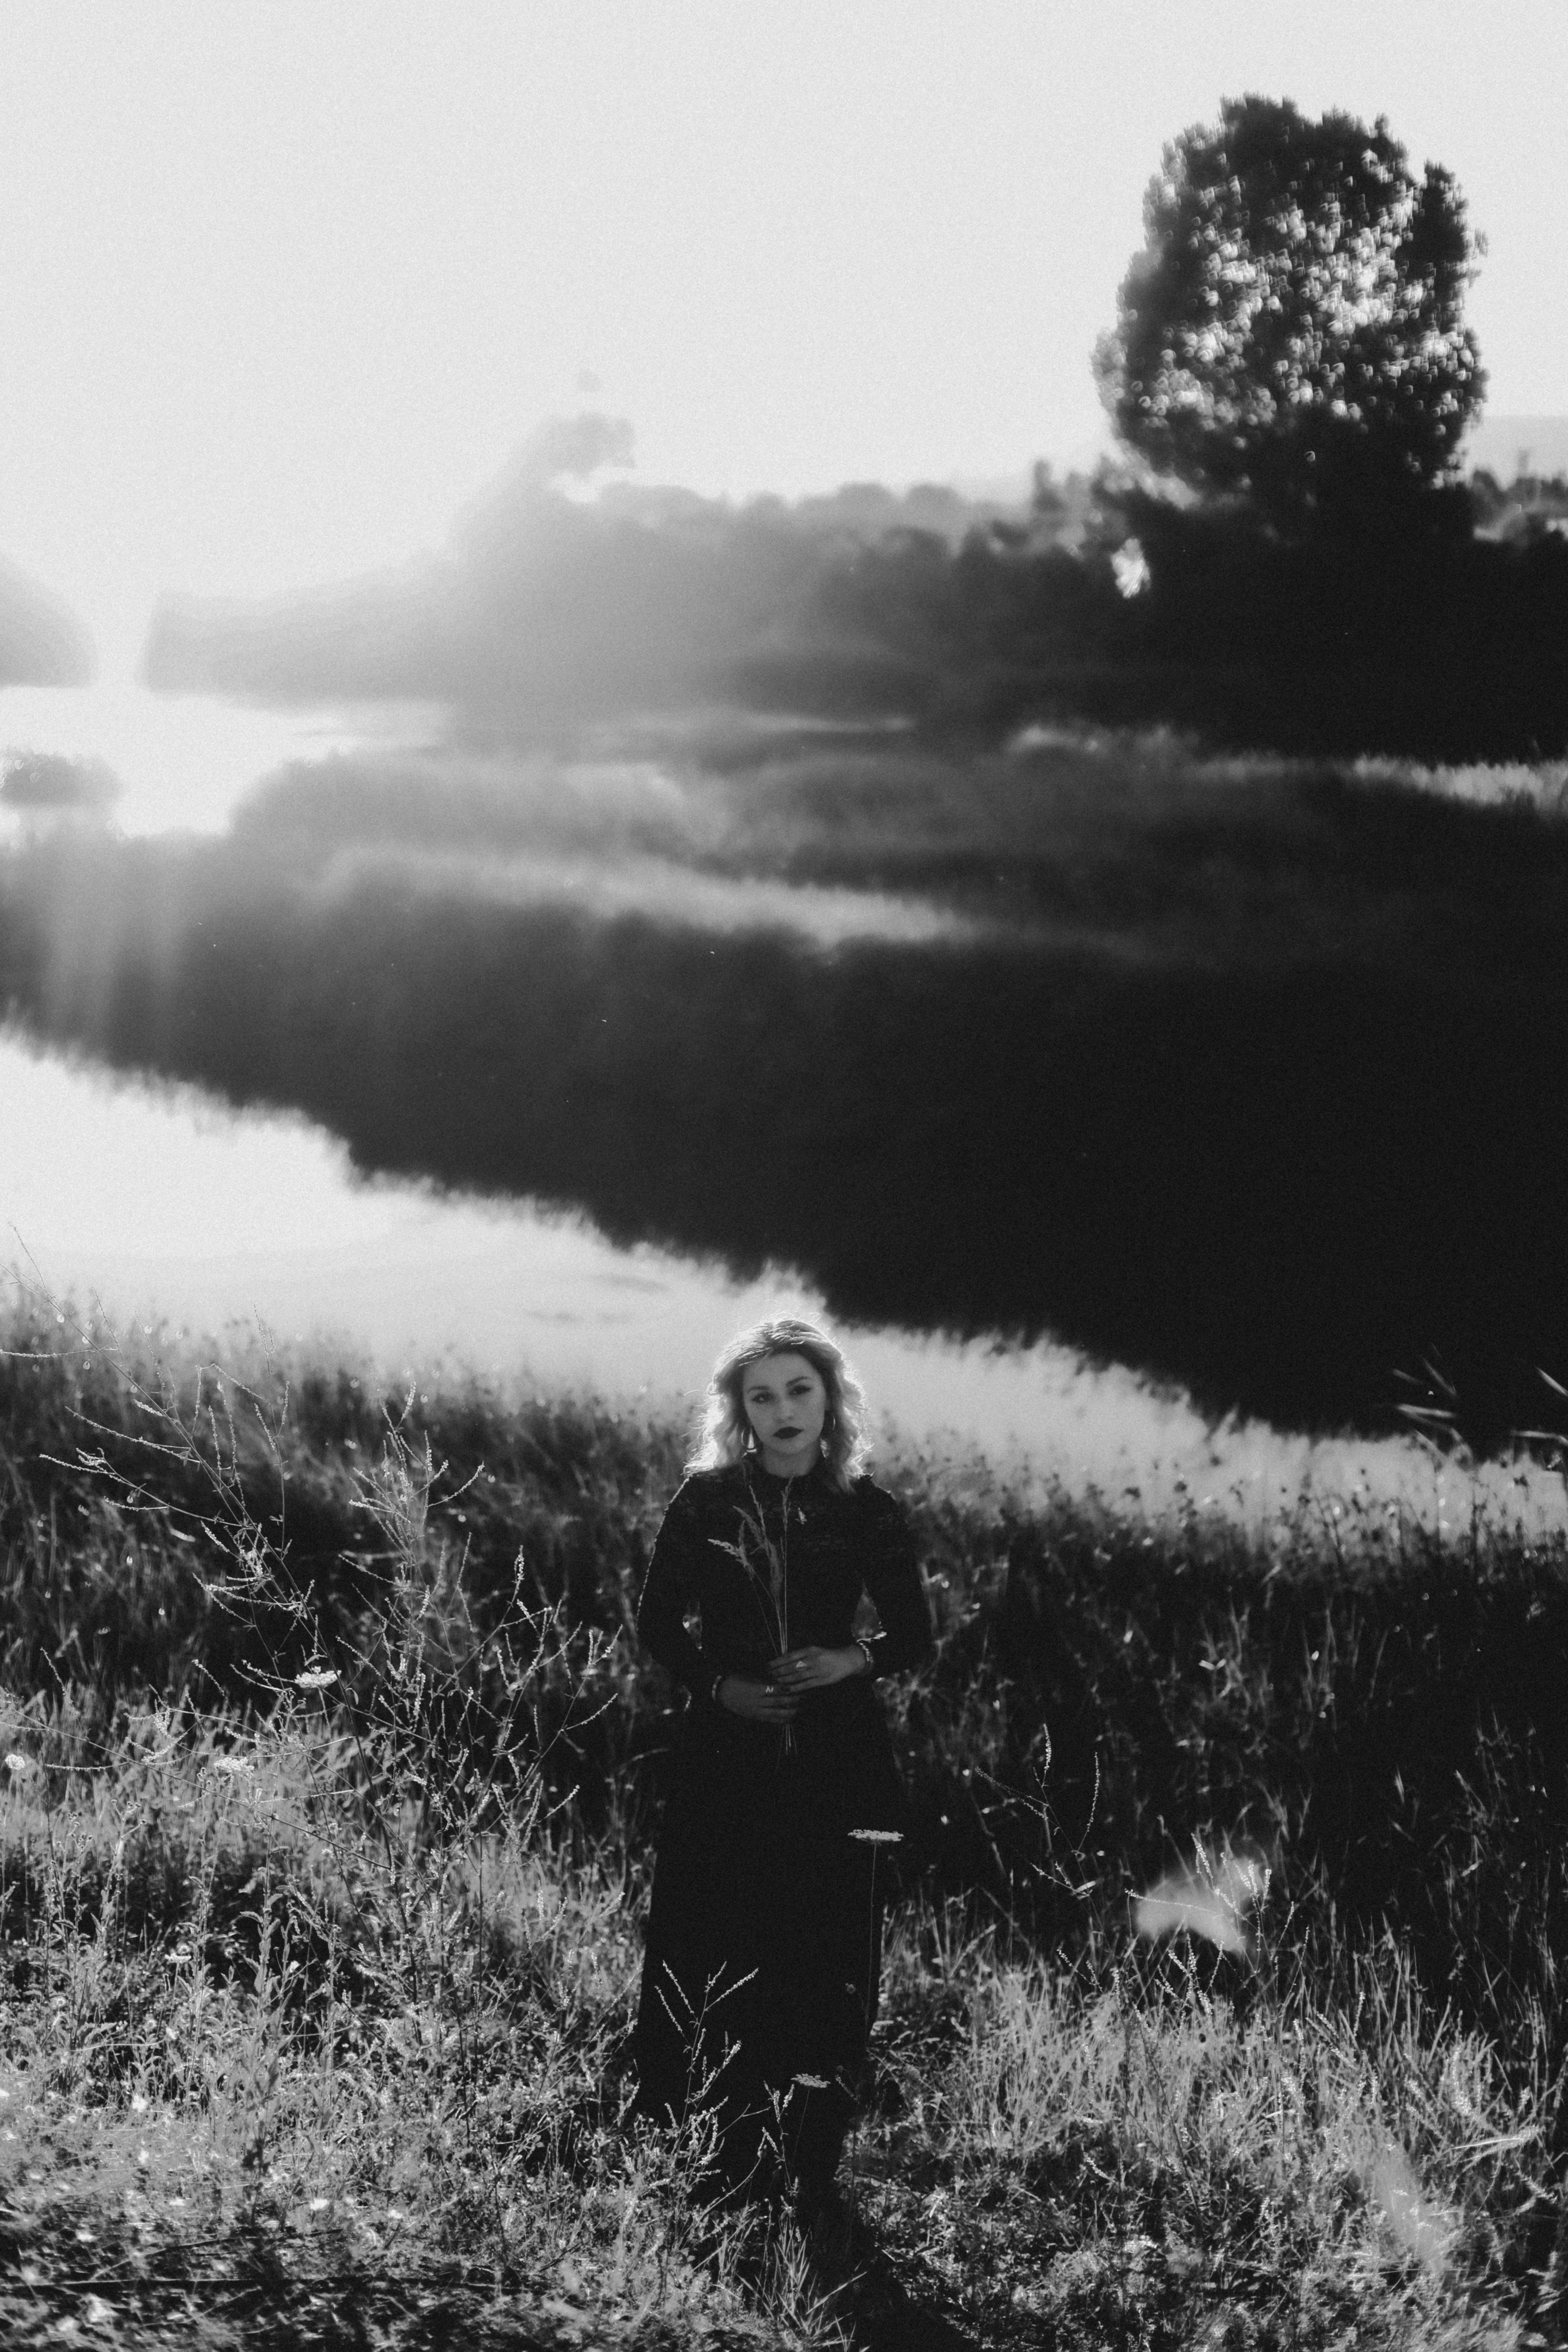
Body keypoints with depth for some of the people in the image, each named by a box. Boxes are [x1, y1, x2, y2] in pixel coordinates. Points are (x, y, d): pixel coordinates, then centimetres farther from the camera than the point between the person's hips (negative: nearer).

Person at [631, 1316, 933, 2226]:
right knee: (716, 1959, 1)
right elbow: (660, 1622, 7)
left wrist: (855, 1658, -12)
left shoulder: (868, 1512, 0)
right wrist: (718, 1683, -10)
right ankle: (737, 2155, 15)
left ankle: (815, 2167, 14)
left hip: (840, 1764, 0)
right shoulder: (707, 1502, 0)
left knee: (829, 1967, 2)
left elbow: (916, 1635, 7)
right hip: (729, 1755, 0)